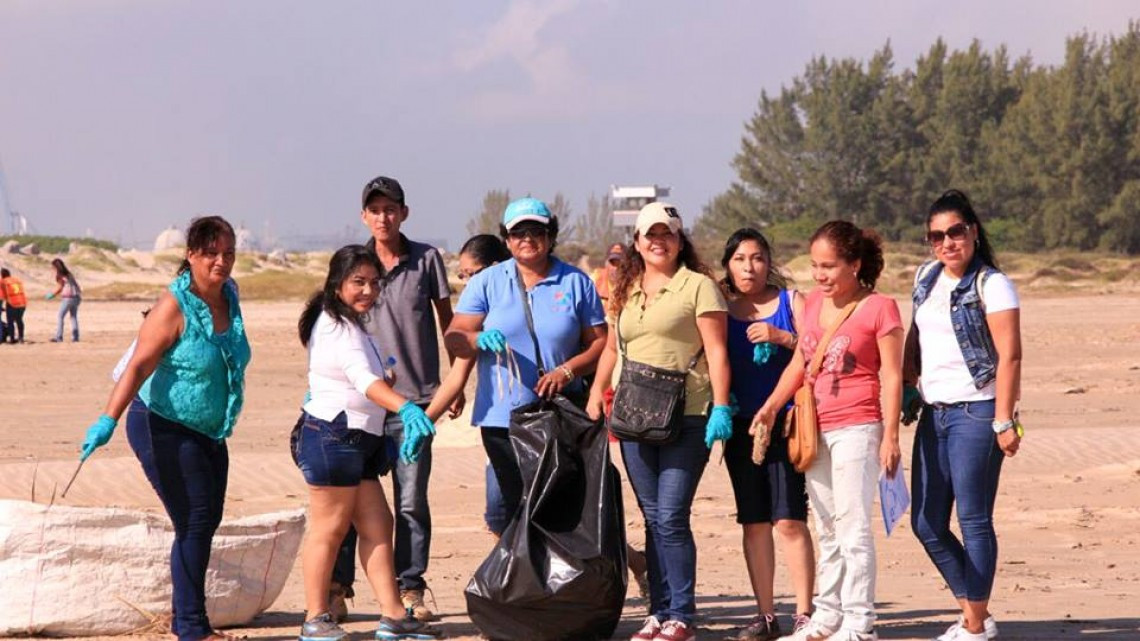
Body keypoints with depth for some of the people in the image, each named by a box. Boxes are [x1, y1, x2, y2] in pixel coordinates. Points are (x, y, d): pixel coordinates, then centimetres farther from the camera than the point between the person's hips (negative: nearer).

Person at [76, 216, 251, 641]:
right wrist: (108, 420, -37)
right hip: (165, 428, -8)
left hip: (209, 431, 8)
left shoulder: (229, 295, 1)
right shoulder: (174, 307, -21)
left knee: (208, 519, 10)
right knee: (194, 521, -10)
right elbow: (138, 367, -27)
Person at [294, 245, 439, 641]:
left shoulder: (350, 324, 18)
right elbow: (364, 379, -31)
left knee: (377, 525, 6)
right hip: (332, 436, -10)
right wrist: (406, 408, -44)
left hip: (359, 441, 10)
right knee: (329, 529, -3)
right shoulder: (338, 328, -15)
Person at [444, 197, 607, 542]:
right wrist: (480, 340, -20)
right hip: (502, 417, 0)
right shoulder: (487, 282, 8)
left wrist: (567, 371, -12)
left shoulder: (576, 283, 7)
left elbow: (599, 342, 6)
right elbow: (454, 339, 3)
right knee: (518, 507, 0)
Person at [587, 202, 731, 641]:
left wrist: (721, 407, -14)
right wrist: (596, 394, 11)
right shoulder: (624, 292, 17)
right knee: (653, 519, 7)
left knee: (671, 518, -9)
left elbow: (716, 351, -6)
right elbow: (612, 348, 24)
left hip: (685, 418, -6)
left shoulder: (697, 285, -1)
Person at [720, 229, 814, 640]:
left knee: (789, 521, -8)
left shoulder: (790, 301, 4)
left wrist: (782, 337, -15)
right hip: (741, 425, 3)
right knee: (754, 522, 5)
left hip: (785, 422, -3)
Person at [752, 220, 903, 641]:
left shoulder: (879, 308, -7)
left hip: (857, 427, -7)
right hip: (815, 429, 7)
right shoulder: (813, 303, 11)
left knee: (852, 525, -8)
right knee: (827, 529, 12)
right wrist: (771, 406, 9)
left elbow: (892, 376, -8)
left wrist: (890, 436, -11)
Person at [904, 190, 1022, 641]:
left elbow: (1009, 356, -14)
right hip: (933, 414, 8)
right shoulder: (926, 278, 11)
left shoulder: (992, 285, -9)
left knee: (974, 520, -3)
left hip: (975, 413, -8)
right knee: (927, 524, 8)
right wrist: (907, 387, 12)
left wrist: (1004, 422, -18)